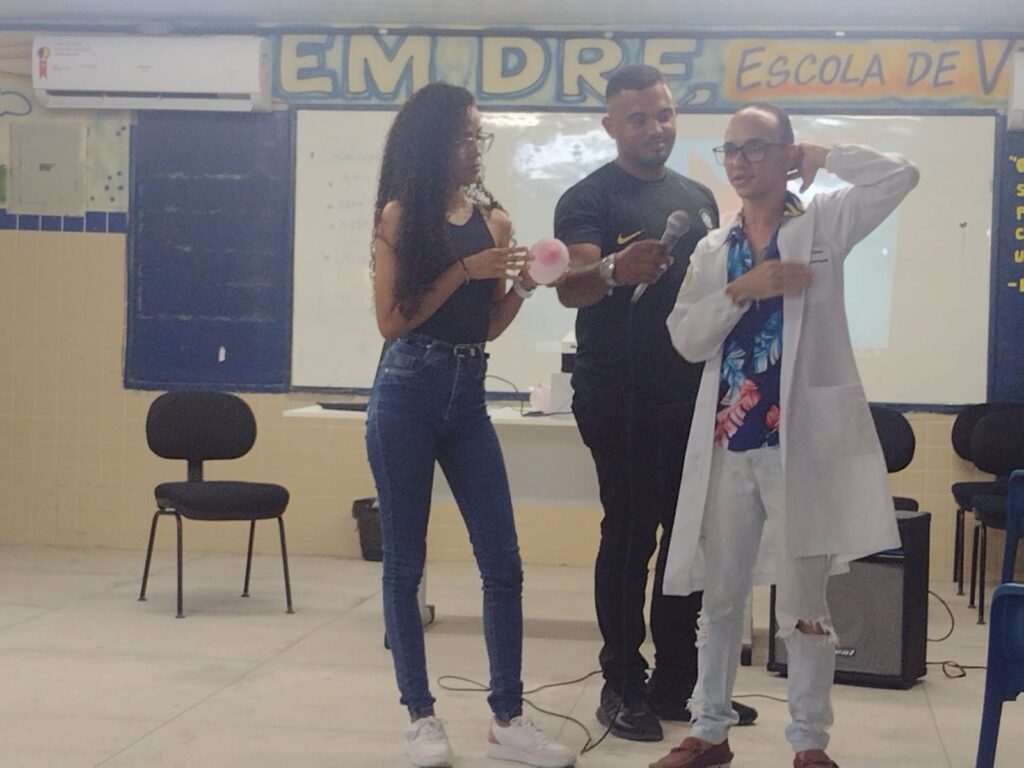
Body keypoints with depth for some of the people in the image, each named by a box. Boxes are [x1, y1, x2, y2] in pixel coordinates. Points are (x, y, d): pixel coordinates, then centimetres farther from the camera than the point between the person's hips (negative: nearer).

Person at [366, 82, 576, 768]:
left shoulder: (494, 218, 9)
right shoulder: (401, 216, -3)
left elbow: (488, 327, 12)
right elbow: (392, 320, -9)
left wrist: (523, 287, -6)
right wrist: (464, 270, -14)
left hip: (469, 399, 4)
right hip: (407, 397, -4)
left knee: (503, 563, 1)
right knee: (405, 563, 4)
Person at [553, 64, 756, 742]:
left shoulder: (698, 197, 13)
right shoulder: (589, 199, -6)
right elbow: (571, 287, -21)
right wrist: (612, 269, -44)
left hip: (692, 392, 6)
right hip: (620, 398, -6)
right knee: (630, 534, -3)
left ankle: (676, 682, 18)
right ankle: (623, 685, 8)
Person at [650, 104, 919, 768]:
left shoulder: (823, 224, 3)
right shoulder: (713, 249, 12)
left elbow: (901, 175, -10)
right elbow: (686, 338, 2)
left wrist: (817, 157, -2)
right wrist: (741, 289, -12)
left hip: (802, 441, -4)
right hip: (729, 443, 4)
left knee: (803, 602, 4)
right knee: (719, 596, 11)